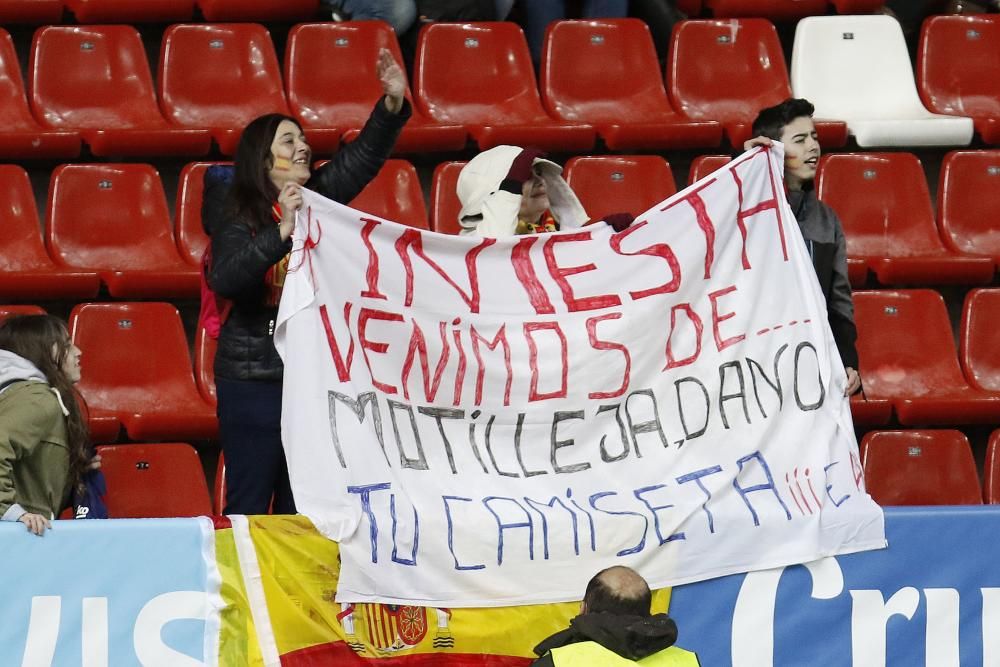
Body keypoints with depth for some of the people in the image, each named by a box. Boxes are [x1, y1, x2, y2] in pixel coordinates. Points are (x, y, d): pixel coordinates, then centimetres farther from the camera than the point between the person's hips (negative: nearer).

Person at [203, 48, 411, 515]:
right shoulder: (238, 214, -9)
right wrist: (281, 232, -33)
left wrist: (393, 104, -13)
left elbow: (363, 156, 3)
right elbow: (224, 279, -24)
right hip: (255, 376, -5)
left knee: (301, 504, 9)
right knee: (249, 503, -3)